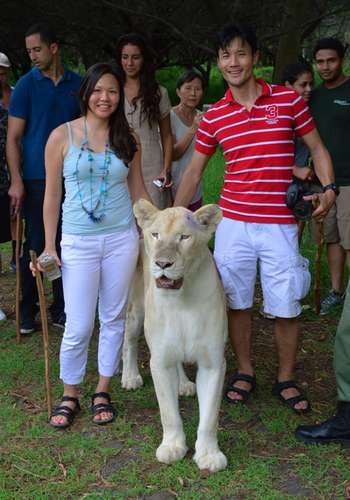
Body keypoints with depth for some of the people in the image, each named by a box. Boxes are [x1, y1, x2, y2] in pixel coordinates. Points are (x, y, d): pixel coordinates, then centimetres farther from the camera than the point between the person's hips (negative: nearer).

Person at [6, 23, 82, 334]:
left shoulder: (77, 84, 7)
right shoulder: (26, 85, -1)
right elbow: (13, 137, -2)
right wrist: (16, 181, -11)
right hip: (38, 179, -3)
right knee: (35, 245, 1)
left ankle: (61, 309, 21)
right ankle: (27, 311, 14)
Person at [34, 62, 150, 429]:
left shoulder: (126, 138, 5)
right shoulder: (62, 136, -3)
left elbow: (138, 189, 12)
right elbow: (52, 195, 0)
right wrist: (49, 246, -2)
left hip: (122, 238, 3)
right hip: (78, 242, -2)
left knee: (113, 318, 9)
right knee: (78, 326, -1)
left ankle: (103, 391, 24)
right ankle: (69, 395, 20)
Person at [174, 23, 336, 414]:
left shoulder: (288, 100, 0)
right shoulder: (213, 117, 5)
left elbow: (317, 149, 7)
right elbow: (193, 172, 10)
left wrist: (328, 188, -10)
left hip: (280, 224, -1)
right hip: (233, 222, 2)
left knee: (286, 307, 3)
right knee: (236, 302, 9)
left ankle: (286, 380, 21)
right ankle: (244, 372, 27)